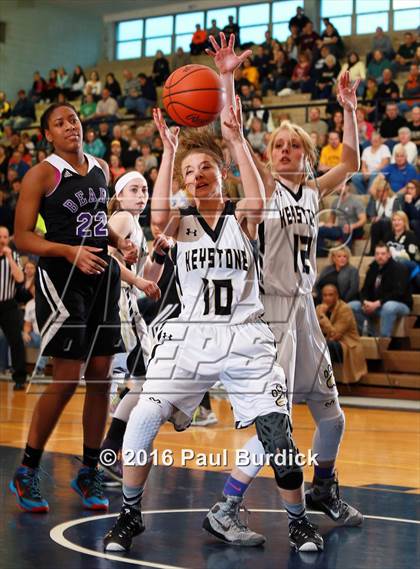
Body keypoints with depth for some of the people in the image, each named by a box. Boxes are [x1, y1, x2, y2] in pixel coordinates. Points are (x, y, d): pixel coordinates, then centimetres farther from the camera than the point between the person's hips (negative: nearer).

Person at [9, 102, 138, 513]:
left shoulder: (100, 169, 12)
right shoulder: (41, 175, -7)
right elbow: (21, 237, -10)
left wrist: (118, 242, 5)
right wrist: (70, 251, -23)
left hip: (102, 276, 6)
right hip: (61, 278, -6)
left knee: (100, 376, 6)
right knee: (66, 378, -9)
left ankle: (89, 473, 17)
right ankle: (26, 473, 6)